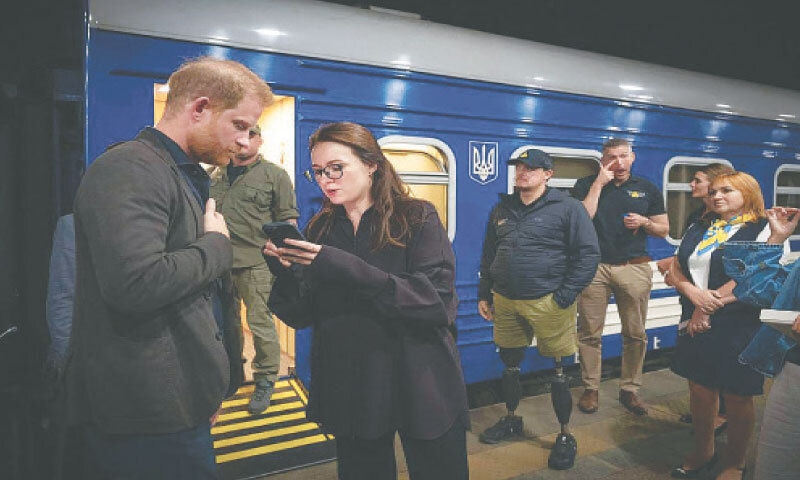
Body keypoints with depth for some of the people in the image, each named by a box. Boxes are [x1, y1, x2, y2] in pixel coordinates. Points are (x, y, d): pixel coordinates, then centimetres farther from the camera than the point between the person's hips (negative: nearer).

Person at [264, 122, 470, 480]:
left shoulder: (417, 218, -7)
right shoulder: (320, 229, 4)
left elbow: (439, 303, -20)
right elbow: (302, 317, 3)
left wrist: (347, 269, -27)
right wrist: (286, 273, -18)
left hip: (420, 388, -3)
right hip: (348, 392, 3)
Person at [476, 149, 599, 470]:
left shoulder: (567, 207, -6)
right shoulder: (502, 209, 11)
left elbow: (588, 254, -8)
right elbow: (488, 255, 17)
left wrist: (564, 297, -12)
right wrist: (484, 295, 15)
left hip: (548, 302, -5)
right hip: (505, 301, 5)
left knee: (557, 370, 6)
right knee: (510, 365, 17)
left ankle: (565, 435, 24)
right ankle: (511, 419, 38)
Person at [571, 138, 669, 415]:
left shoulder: (647, 189, 12)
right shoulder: (587, 185, 6)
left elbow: (663, 230, 15)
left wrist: (644, 222, -6)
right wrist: (598, 184, -9)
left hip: (634, 267, 2)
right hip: (593, 267, -1)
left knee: (635, 334, 5)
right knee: (590, 333, 1)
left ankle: (630, 389, 20)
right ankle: (590, 389, 13)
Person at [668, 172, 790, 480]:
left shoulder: (763, 230, -4)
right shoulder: (698, 230, 13)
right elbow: (676, 269, 9)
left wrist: (708, 307, -12)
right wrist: (695, 293, -11)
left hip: (737, 328, -5)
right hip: (695, 325, 5)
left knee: (737, 397, 7)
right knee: (699, 391, 12)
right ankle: (702, 453, 31)